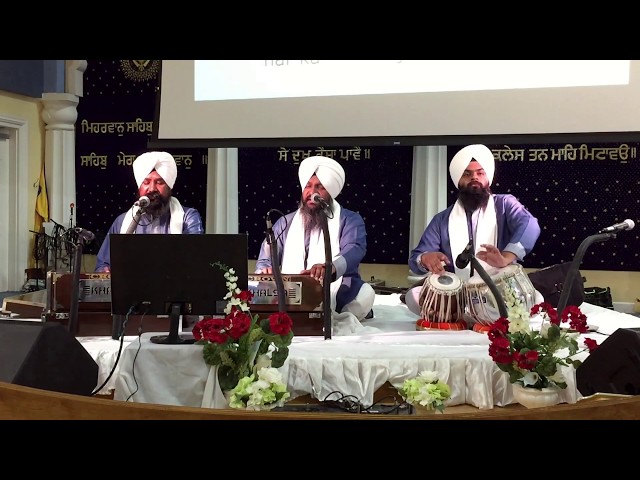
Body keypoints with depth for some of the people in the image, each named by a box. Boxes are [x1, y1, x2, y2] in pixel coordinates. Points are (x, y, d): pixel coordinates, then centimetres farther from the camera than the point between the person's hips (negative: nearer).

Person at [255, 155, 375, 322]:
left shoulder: (350, 220, 5)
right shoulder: (285, 223, 17)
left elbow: (354, 250, -16)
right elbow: (265, 260, 14)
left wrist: (330, 268, -40)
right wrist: (265, 272, -14)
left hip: (337, 299, -3)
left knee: (365, 293, -33)